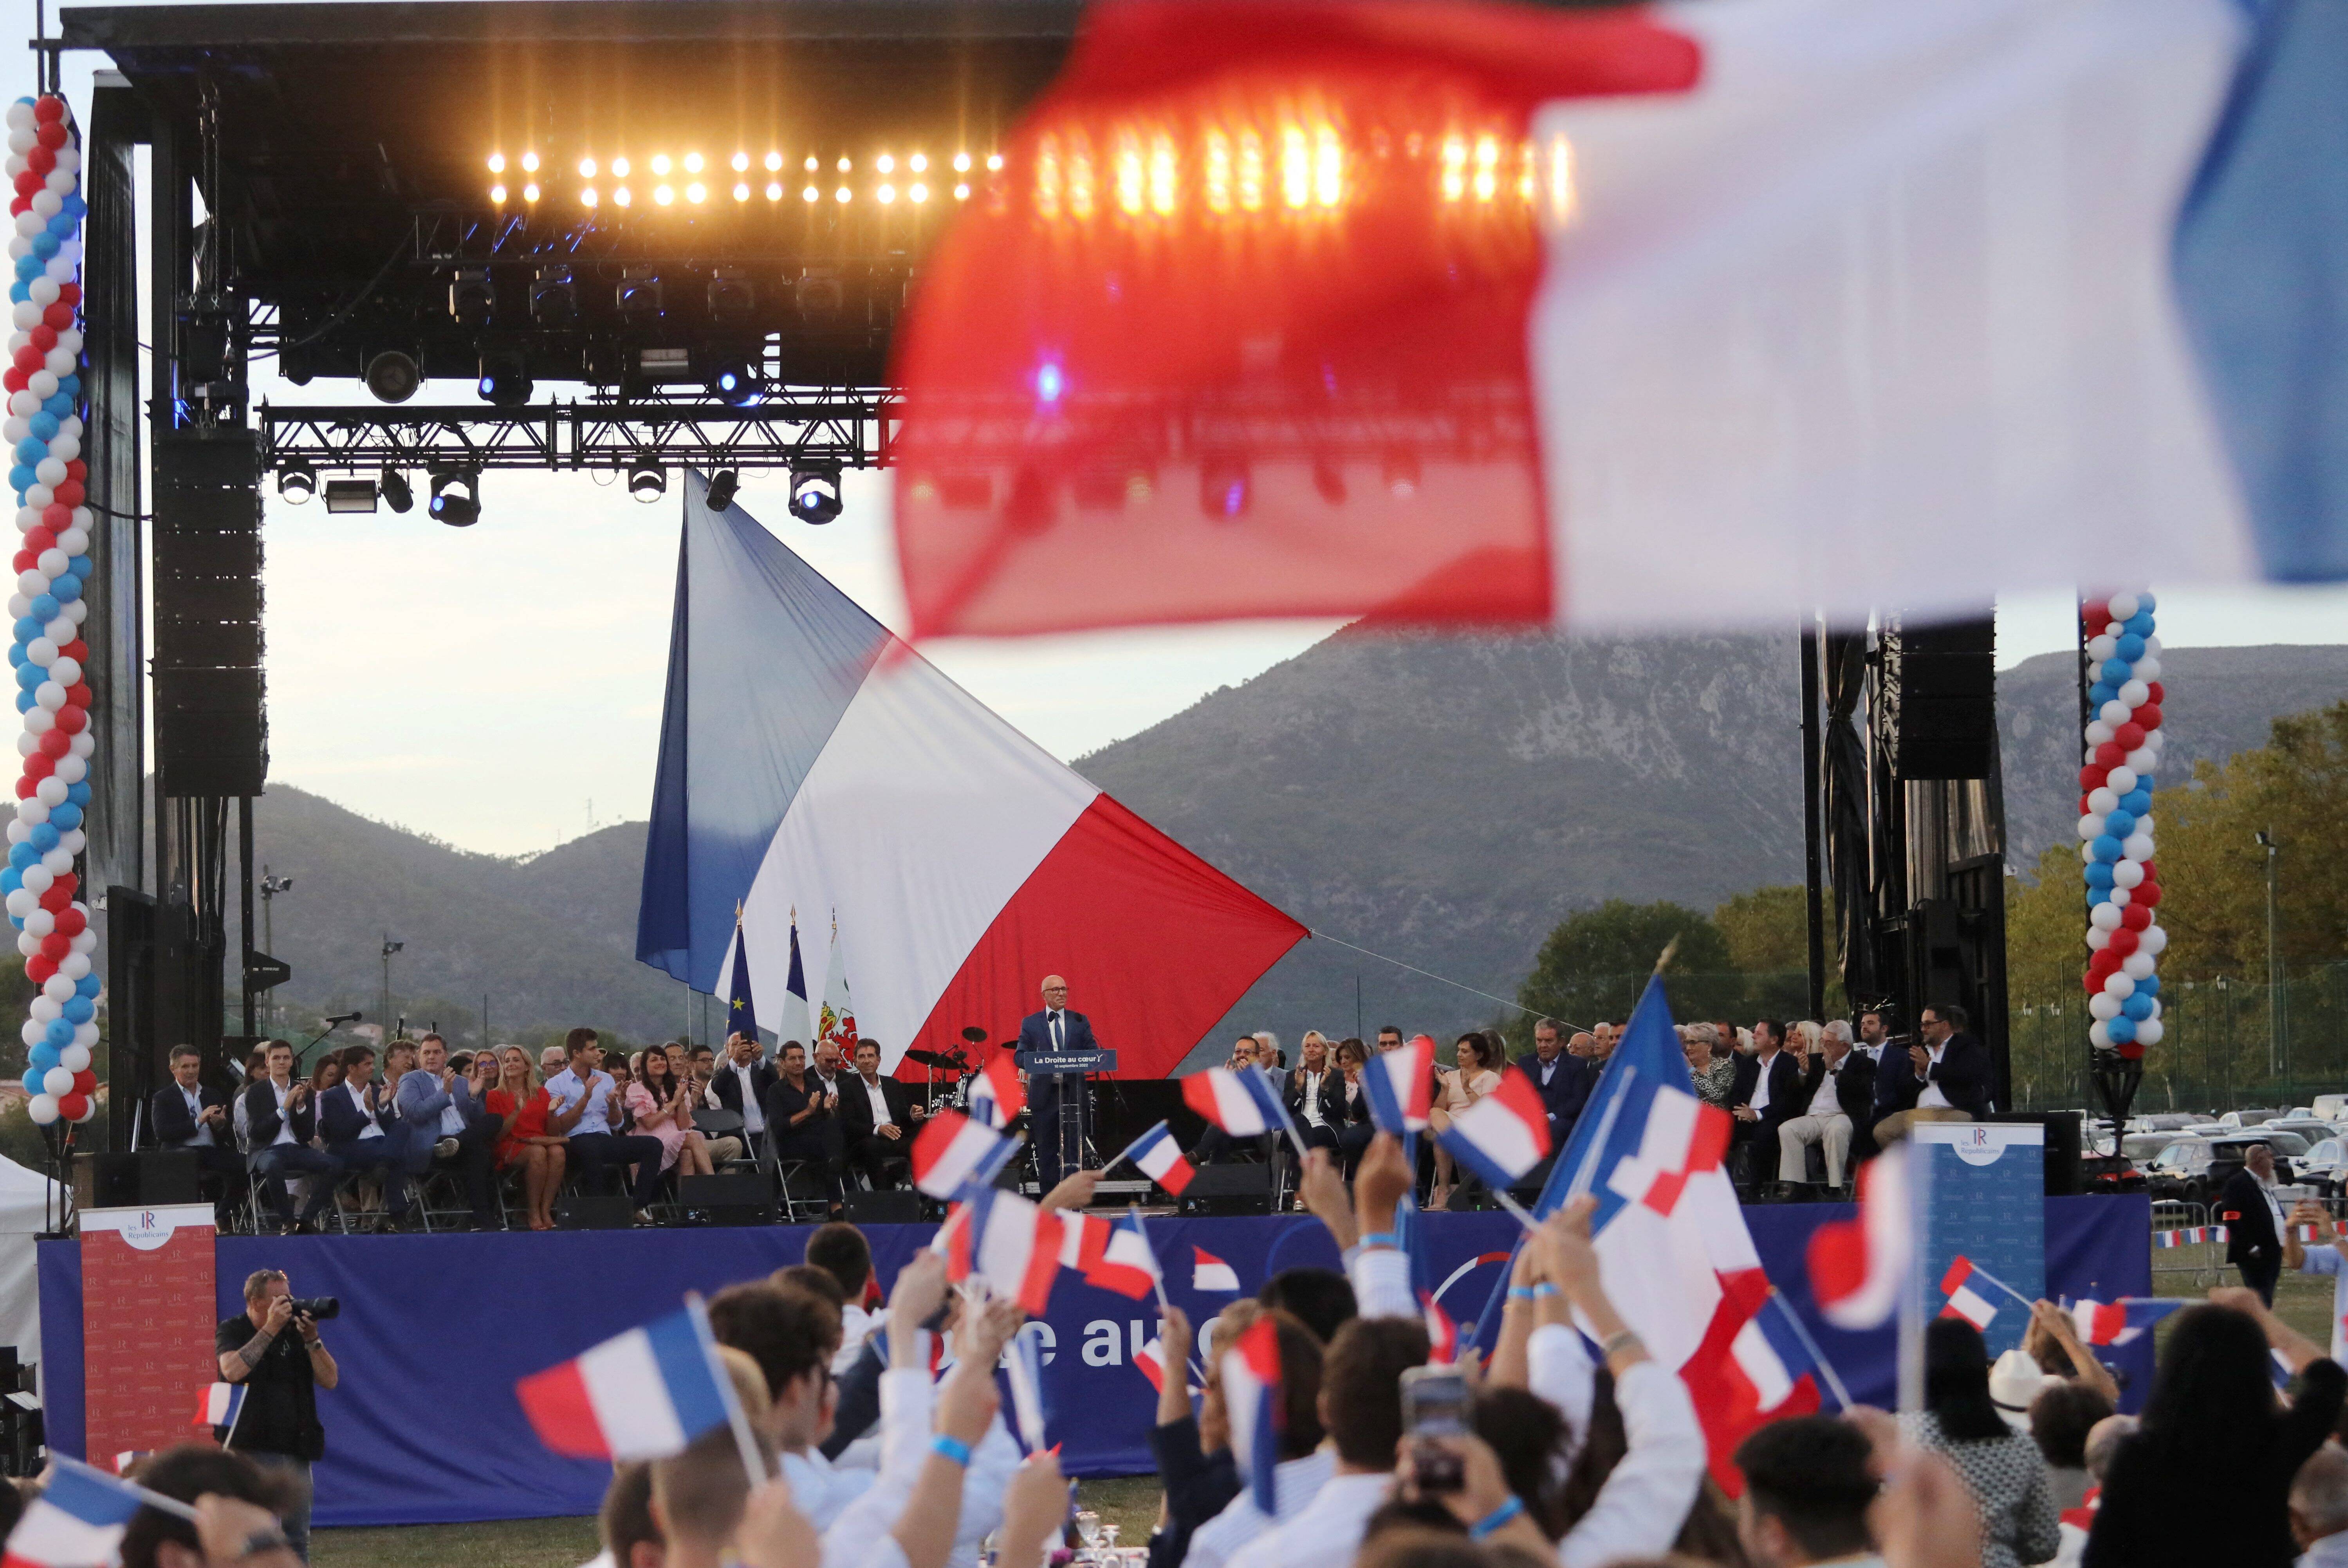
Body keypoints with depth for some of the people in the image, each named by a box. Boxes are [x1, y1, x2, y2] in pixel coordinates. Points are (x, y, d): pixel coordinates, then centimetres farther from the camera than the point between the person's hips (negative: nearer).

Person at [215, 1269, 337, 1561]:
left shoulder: (295, 1332, 11)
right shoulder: (232, 1331, 0)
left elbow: (330, 1380, 4)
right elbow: (233, 1370, -21)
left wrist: (311, 1340, -9)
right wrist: (270, 1329, -19)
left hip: (296, 1449, 5)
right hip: (253, 1451, -5)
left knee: (298, 1539, 8)